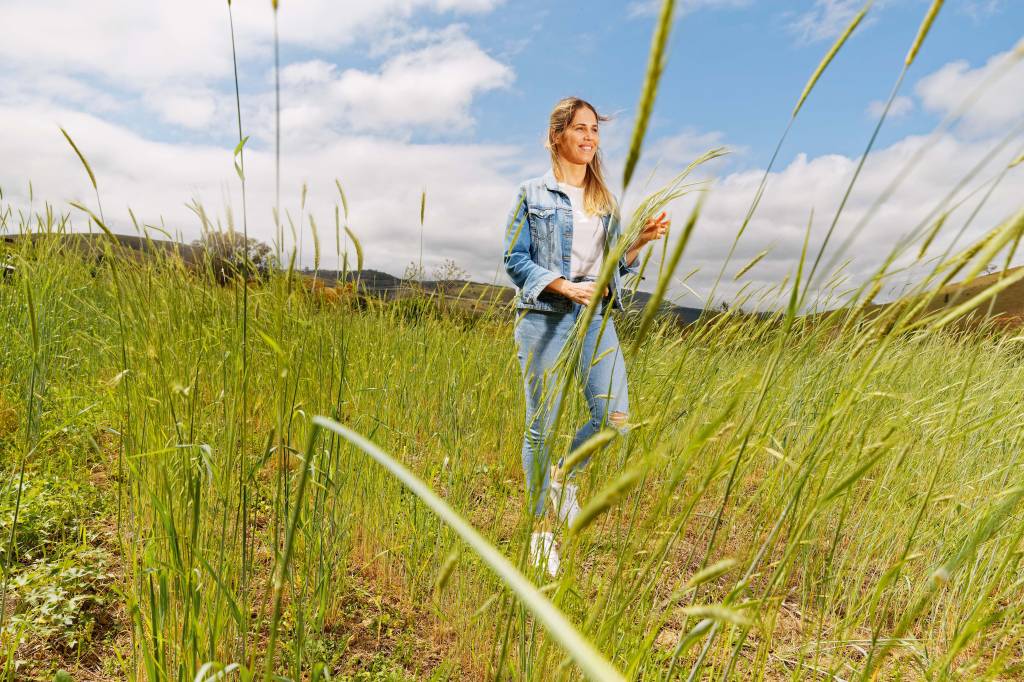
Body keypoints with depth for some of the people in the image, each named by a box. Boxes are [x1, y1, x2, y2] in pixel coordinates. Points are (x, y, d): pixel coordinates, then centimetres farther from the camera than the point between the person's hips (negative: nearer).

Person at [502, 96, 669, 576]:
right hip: (545, 320, -4)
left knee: (615, 419, -7)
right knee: (542, 426, 1)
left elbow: (614, 266, 17)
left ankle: (565, 476, 23)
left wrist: (642, 240, -1)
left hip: (597, 320, 4)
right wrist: (564, 286, -16)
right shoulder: (532, 194, 3)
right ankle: (541, 528, 18)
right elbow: (515, 261, -3)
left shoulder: (606, 201, 17)